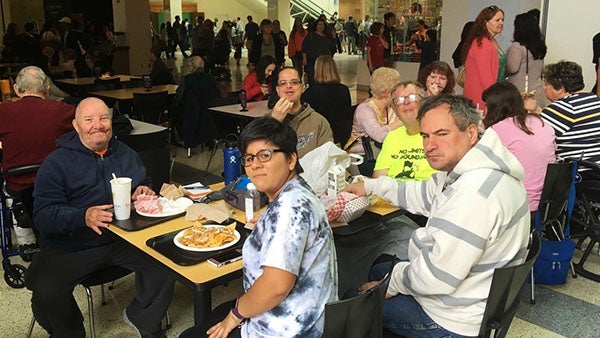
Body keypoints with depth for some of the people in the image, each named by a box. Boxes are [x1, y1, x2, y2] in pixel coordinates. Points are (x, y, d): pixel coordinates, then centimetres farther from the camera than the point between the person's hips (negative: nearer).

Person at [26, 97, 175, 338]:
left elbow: (144, 183, 27)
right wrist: (83, 217, -29)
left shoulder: (126, 154, 13)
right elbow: (43, 215, -9)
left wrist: (144, 191, 1)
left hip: (124, 238, 3)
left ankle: (142, 318, 8)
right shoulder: (56, 163, -1)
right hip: (71, 247, -2)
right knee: (46, 293, -25)